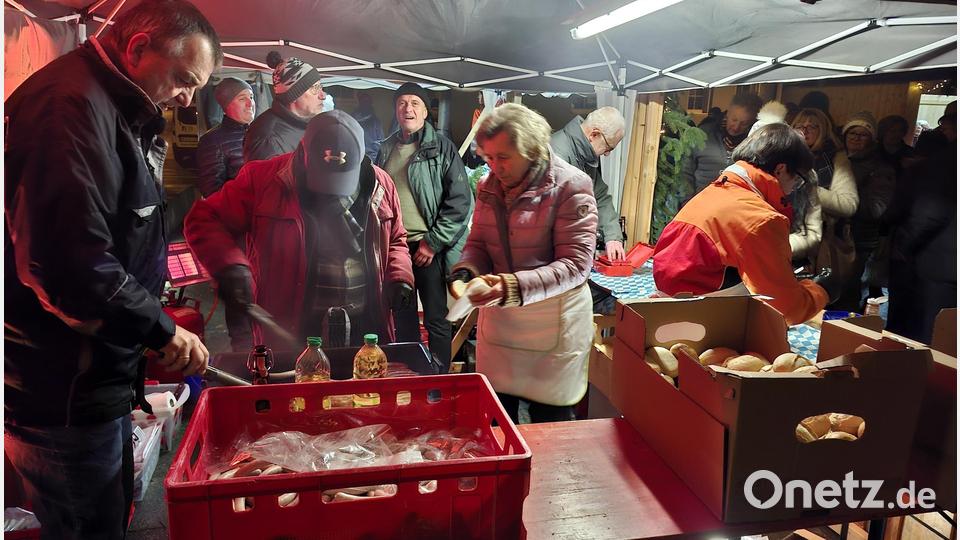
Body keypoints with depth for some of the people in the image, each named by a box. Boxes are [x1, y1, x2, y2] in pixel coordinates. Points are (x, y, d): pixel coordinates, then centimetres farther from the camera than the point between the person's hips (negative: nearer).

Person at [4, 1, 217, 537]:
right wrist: (160, 329, -19)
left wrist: (158, 315, 10)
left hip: (98, 379, 10)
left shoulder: (123, 113, 12)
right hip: (63, 393, -10)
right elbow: (68, 264, -31)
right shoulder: (71, 105, -21)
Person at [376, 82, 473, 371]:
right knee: (403, 319, 15)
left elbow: (460, 200, -11)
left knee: (437, 322, 3)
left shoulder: (442, 147, -5)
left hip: (430, 249, -5)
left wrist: (433, 243, -14)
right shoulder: (387, 149, 11)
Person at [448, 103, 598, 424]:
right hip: (497, 311, 5)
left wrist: (514, 286, -30)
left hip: (553, 319, -5)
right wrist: (465, 272, -12)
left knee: (549, 421, 9)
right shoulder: (488, 187, 4)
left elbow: (576, 264, -19)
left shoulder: (571, 187, -14)